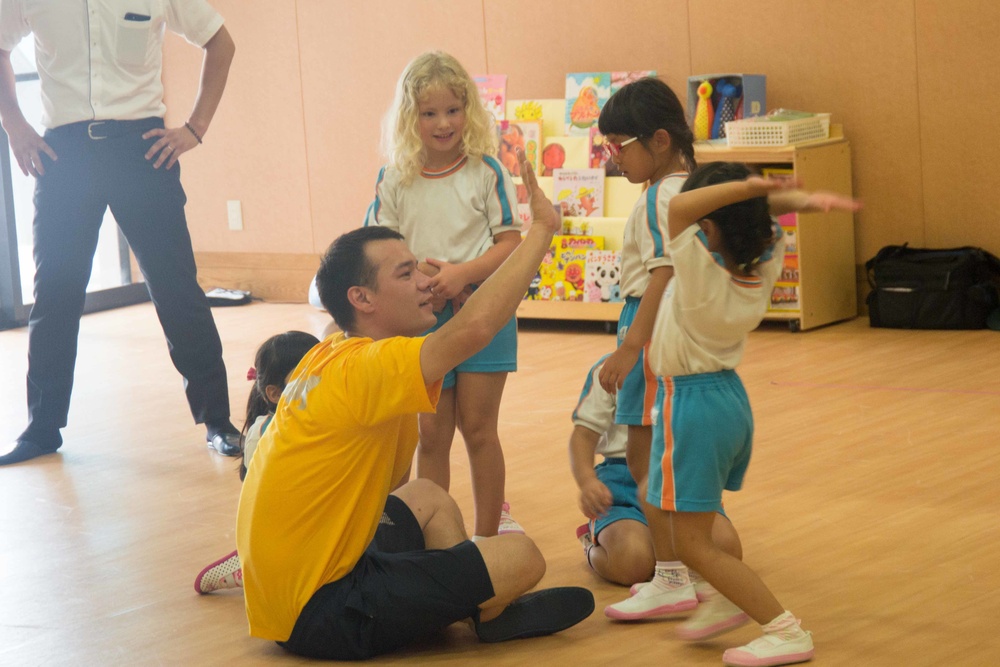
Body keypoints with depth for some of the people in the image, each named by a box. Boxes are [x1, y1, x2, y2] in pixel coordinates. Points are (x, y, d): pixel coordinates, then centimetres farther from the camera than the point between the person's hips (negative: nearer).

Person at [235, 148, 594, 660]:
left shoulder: (328, 357, 7)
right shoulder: (363, 370, -21)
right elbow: (472, 329, -35)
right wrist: (542, 228, -27)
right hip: (322, 617, -10)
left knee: (428, 498, 28)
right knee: (521, 558, -11)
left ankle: (491, 611, 24)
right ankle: (488, 616, 19)